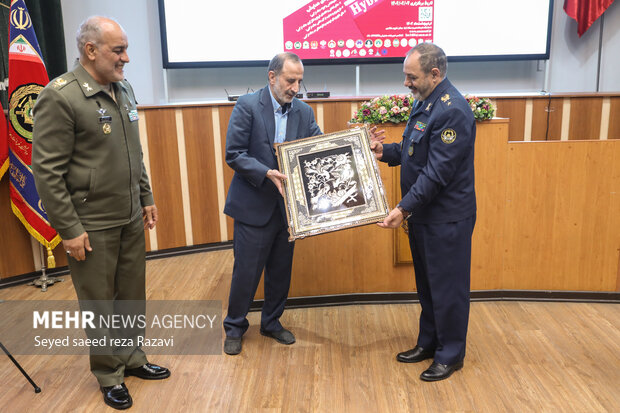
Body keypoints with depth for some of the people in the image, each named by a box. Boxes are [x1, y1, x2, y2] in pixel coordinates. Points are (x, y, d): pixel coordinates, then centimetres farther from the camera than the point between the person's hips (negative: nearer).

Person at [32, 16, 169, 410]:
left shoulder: (124, 89, 7)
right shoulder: (59, 97, -15)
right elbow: (47, 171, -15)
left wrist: (146, 198, 15)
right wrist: (70, 230, -14)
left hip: (131, 219, 7)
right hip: (92, 226, -6)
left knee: (132, 295, 17)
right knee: (99, 303, 9)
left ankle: (133, 359, 36)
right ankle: (110, 376, 28)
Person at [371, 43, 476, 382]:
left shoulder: (452, 111, -22)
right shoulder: (424, 102, 9)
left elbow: (438, 171, -25)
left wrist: (404, 208, -24)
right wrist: (386, 151, 4)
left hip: (446, 218, -9)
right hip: (423, 213, 10)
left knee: (447, 287, 5)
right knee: (426, 283, 19)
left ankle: (450, 354, 22)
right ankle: (428, 343, 36)